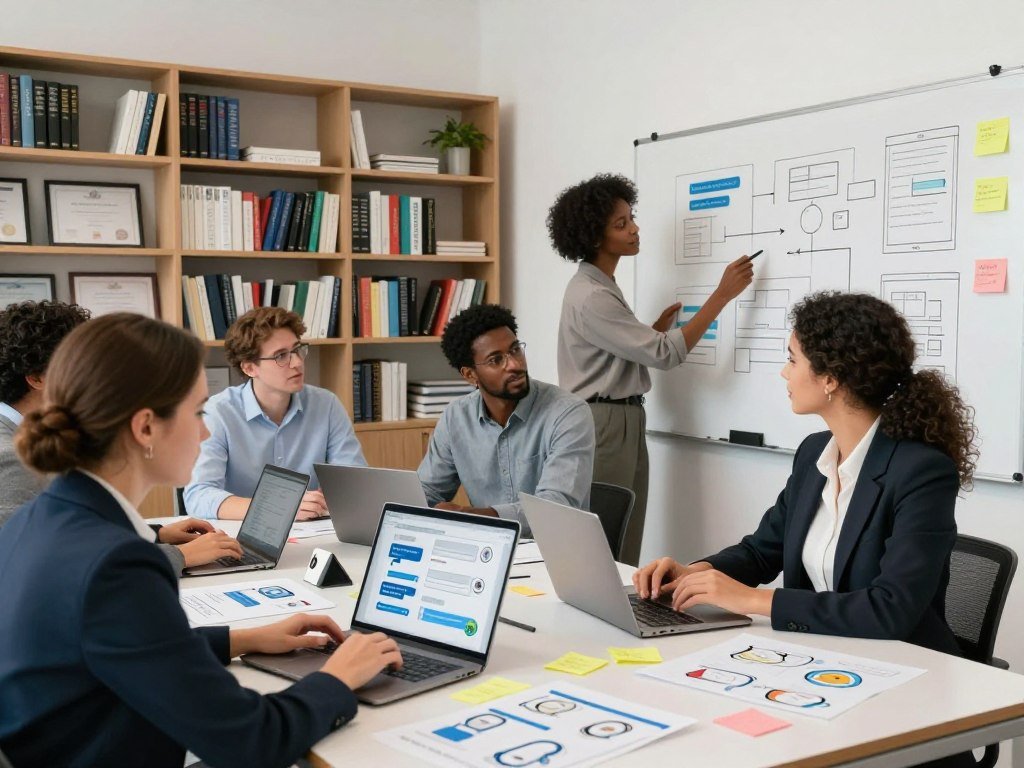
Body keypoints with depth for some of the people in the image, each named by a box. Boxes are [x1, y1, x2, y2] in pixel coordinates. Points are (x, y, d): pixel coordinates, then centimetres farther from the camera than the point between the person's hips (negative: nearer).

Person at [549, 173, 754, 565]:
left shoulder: (601, 286, 14)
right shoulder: (590, 296, -18)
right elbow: (665, 354, -20)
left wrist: (655, 329, 5)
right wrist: (723, 294, -18)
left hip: (623, 421, 10)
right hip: (604, 424, -10)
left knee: (624, 547, 10)